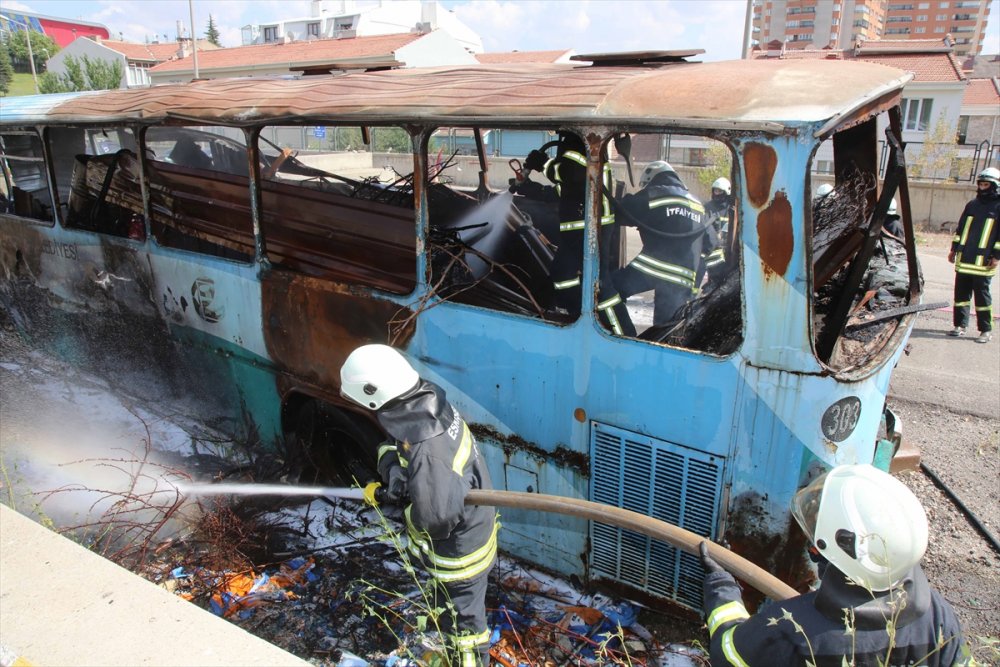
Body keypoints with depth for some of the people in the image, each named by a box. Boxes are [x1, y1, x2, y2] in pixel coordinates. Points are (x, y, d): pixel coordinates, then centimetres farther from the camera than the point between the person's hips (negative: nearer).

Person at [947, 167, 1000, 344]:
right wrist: (954, 249, 16)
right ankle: (960, 325, 17)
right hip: (964, 258, 5)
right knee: (961, 292, 8)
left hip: (983, 261, -5)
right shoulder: (972, 205, 14)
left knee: (982, 294, -1)